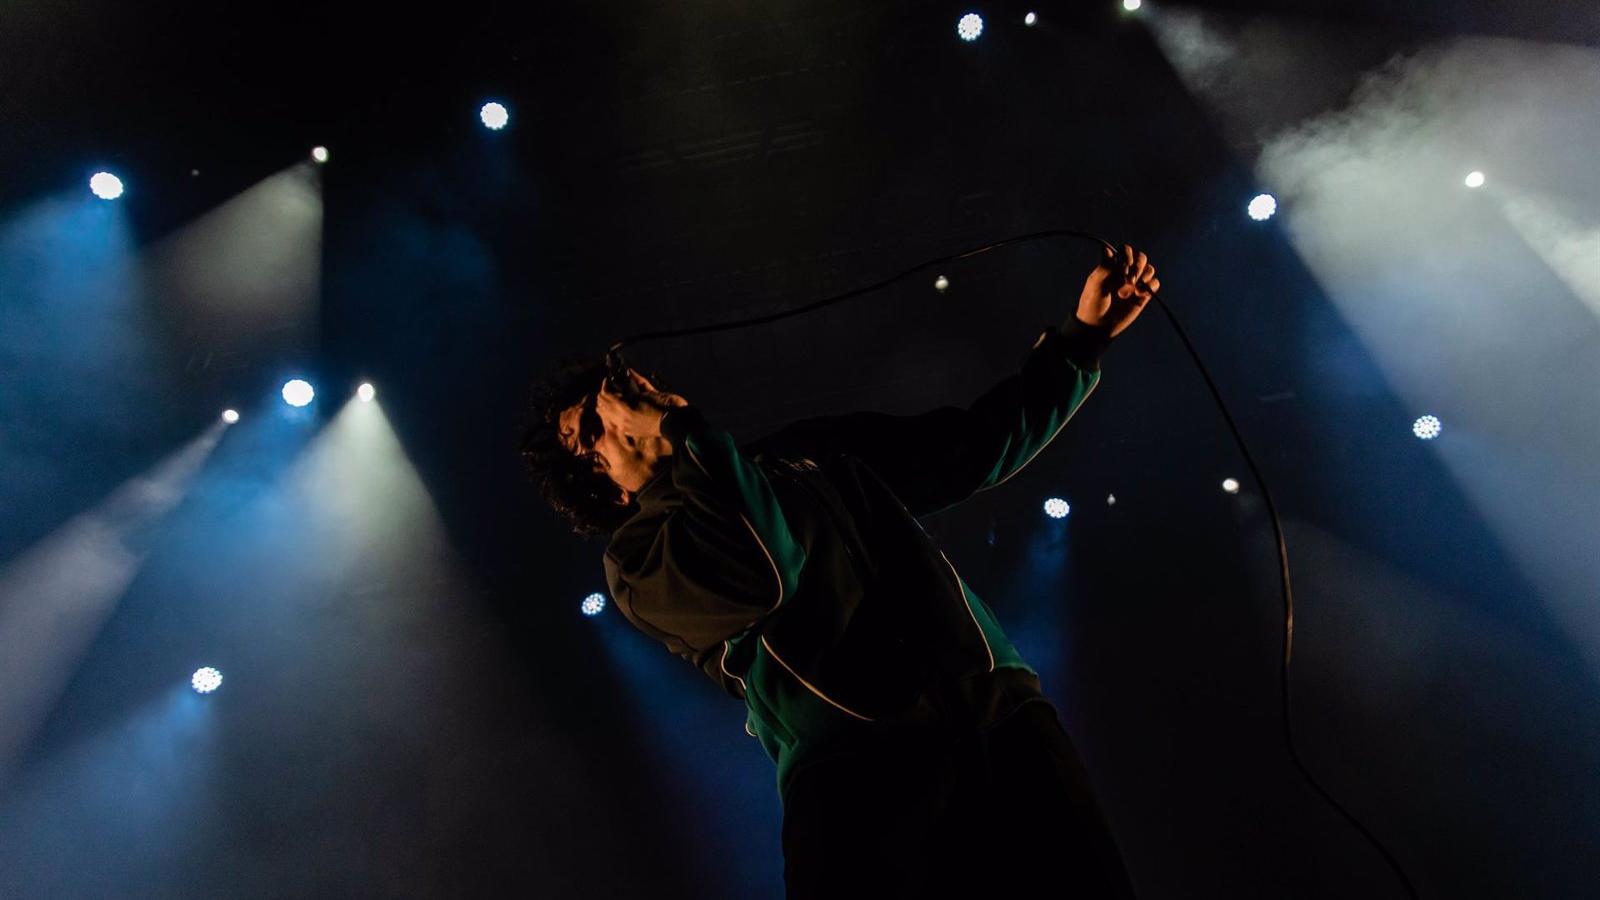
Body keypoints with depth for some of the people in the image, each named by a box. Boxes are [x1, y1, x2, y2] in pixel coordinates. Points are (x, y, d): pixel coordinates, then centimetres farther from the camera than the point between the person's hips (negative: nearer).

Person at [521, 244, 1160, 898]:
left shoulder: (811, 449, 23)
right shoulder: (639, 558, 7)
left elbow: (979, 444, 29)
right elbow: (763, 570, -14)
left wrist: (1082, 334, 29)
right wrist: (677, 427, -3)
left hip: (1004, 720, 4)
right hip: (859, 777, -3)